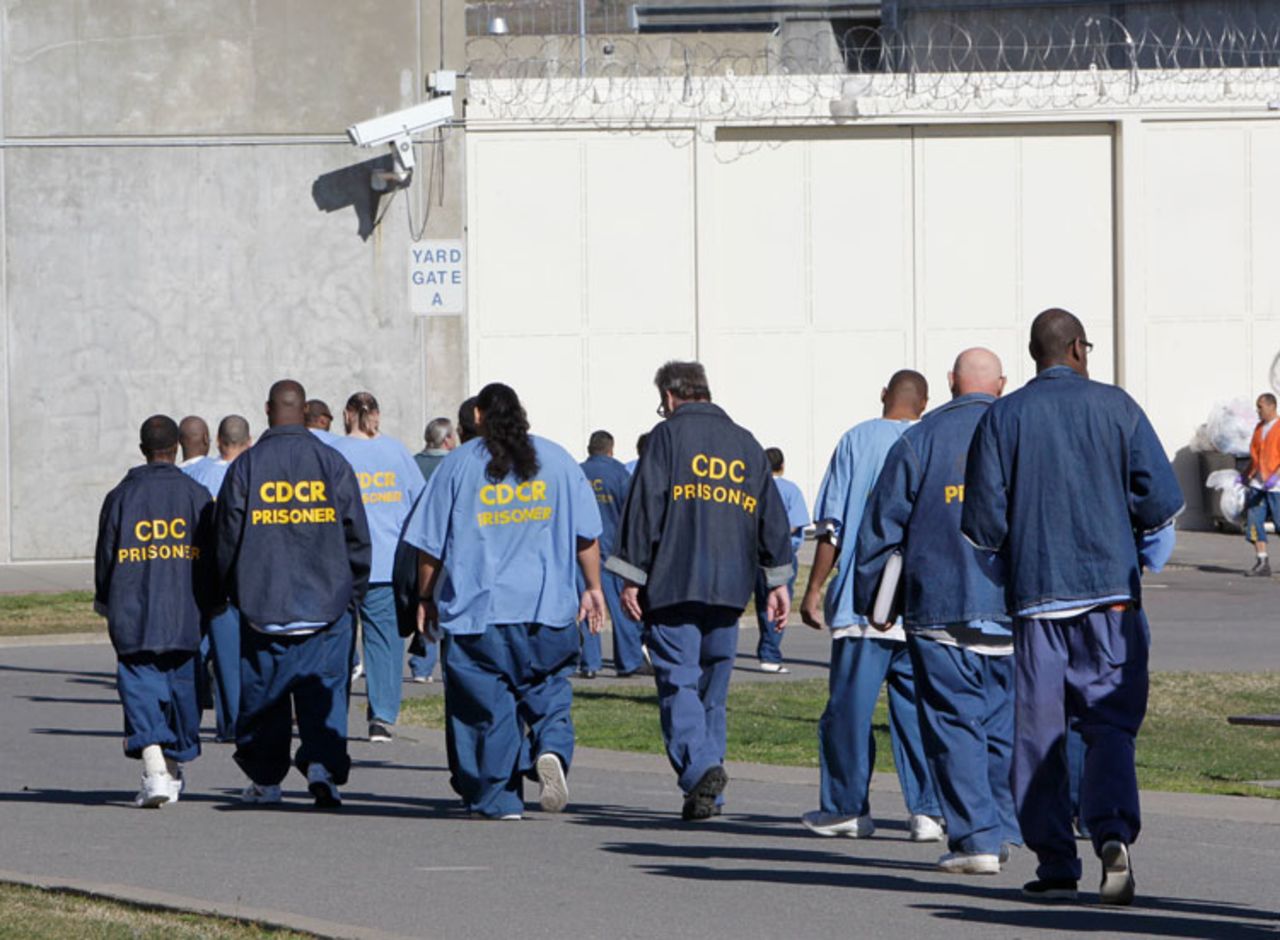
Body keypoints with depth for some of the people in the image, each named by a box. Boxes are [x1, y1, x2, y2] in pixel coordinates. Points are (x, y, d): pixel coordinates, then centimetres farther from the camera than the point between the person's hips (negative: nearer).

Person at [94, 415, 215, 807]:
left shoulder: (120, 496, 2)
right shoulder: (195, 495, 1)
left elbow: (105, 556, 6)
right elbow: (211, 555, 0)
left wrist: (105, 601, 21)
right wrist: (211, 604, 10)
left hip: (133, 614, 0)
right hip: (185, 614, 1)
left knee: (140, 688, -3)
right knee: (182, 685, 14)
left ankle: (154, 769, -23)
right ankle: (174, 769, 24)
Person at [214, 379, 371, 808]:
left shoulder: (246, 467, -1)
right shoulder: (332, 463, 1)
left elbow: (227, 536, 2)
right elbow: (358, 535, 3)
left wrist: (233, 592, 15)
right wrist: (353, 593, 13)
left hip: (262, 604, 0)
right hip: (326, 604, 0)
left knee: (263, 692, 10)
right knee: (324, 690, 2)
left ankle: (265, 778, 15)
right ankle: (323, 764, -16)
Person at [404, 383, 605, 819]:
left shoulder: (459, 464, 0)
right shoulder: (557, 460, 6)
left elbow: (431, 542, 2)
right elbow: (586, 535, 9)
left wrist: (427, 598, 13)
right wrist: (593, 588, 17)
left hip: (475, 608, -2)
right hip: (547, 607, 2)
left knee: (488, 702, 4)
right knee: (548, 690, 12)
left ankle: (497, 798, 5)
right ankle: (552, 750, -16)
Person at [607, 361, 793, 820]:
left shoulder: (668, 436, 0)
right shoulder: (746, 443, 17)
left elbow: (645, 507, -6)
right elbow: (772, 516, 17)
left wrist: (632, 579, -3)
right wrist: (778, 582, 21)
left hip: (674, 586, -5)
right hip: (729, 589, 5)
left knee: (678, 683, -6)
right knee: (714, 687, 12)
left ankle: (700, 767, -26)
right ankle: (708, 794, 12)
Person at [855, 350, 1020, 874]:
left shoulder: (919, 441, 2)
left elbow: (881, 527, 3)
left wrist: (867, 601, 11)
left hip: (940, 609, -2)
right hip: (1015, 610, 2)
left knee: (954, 722, 0)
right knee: (1005, 722, 12)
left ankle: (975, 837, -6)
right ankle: (1002, 829, 11)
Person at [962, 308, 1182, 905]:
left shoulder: (1003, 418, 2)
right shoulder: (1115, 408, 1)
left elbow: (983, 520, -1)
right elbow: (1160, 498, -2)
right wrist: (1148, 556, 16)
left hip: (1035, 592, 0)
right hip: (1110, 588, 0)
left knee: (1039, 731, 6)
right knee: (1110, 721, 1)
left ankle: (1055, 865, 5)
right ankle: (1113, 833, -22)